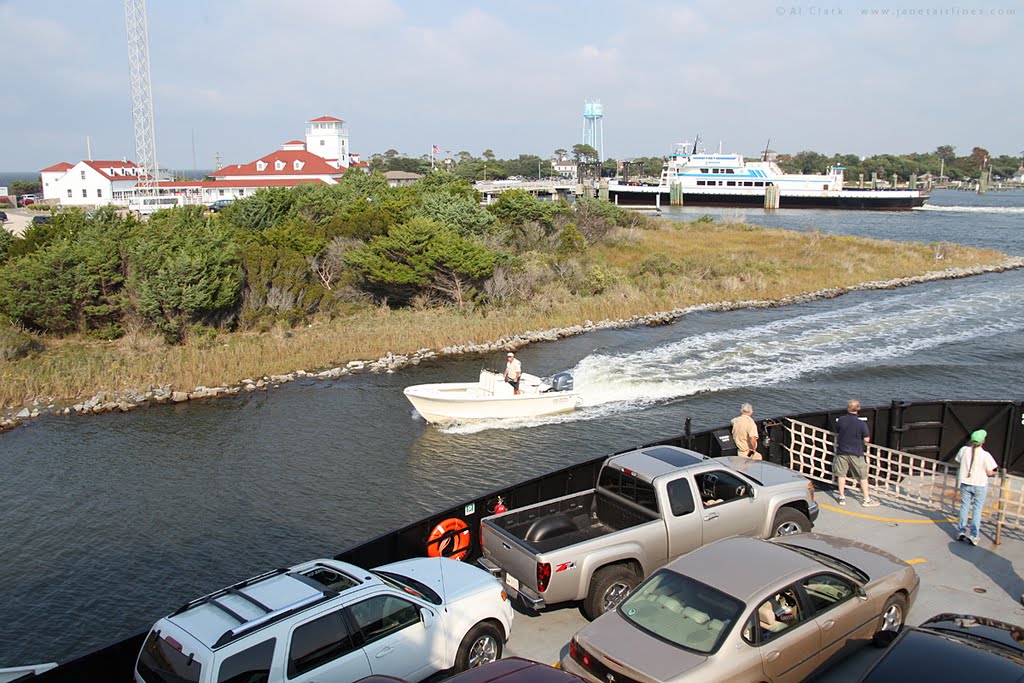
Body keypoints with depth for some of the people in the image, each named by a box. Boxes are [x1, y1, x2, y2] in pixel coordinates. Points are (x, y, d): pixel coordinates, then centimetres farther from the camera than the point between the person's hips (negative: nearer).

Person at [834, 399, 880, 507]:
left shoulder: (840, 420, -5)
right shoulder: (861, 423, -14)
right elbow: (866, 439, -11)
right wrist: (859, 439, 9)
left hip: (842, 451, 2)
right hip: (856, 453, -2)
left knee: (841, 474, 12)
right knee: (863, 476, 9)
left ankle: (842, 497, 15)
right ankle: (866, 499, 13)